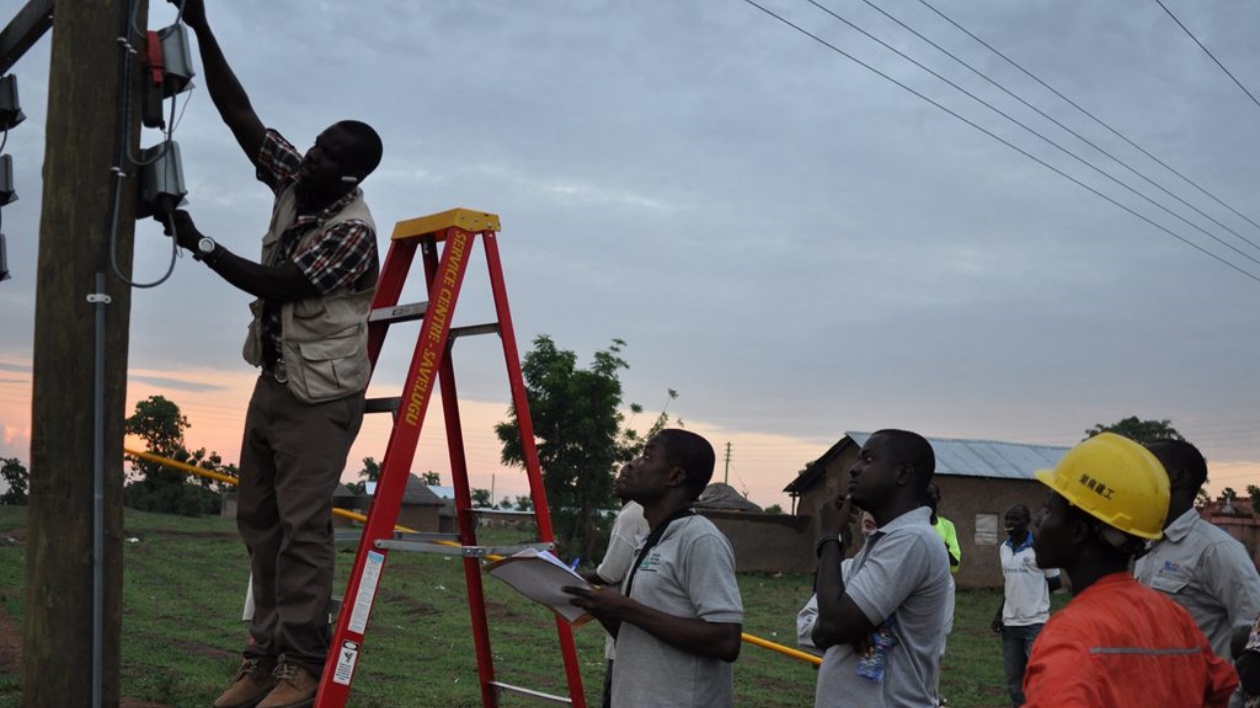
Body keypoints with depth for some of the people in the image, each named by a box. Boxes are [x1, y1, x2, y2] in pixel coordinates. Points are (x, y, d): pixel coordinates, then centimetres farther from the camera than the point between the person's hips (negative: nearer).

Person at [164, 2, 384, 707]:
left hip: (321, 393, -8)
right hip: (275, 379, 8)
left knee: (303, 524, -11)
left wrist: (199, 243, -16)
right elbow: (240, 113, 2)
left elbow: (274, 284, -19)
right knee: (259, 518, 8)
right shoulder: (294, 181, 4)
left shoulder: (352, 229, -18)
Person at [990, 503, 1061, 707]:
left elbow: (1056, 582, -1)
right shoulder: (1003, 548, 10)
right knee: (1014, 680, 10)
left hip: (1036, 622, -6)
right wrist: (1000, 611, 10)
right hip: (1010, 623, 6)